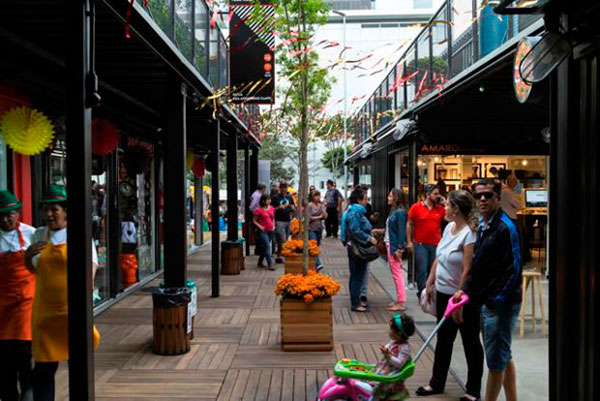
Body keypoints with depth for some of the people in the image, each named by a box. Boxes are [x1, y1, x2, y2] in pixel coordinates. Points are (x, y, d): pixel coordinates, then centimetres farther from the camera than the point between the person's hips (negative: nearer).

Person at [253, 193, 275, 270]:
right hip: (263, 231, -6)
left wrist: (273, 225, 5)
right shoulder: (258, 210, -9)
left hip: (270, 230, 6)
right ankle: (270, 264, -14)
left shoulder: (271, 208, 7)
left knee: (264, 247, 15)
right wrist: (260, 226, -15)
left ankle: (260, 262, 29)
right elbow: (254, 220, -4)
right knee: (267, 246, -13)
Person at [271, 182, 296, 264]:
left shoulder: (289, 197, 13)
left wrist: (292, 207, -4)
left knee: (286, 240, 8)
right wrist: (278, 208, -18)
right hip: (279, 221, -6)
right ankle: (279, 256, -3)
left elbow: (294, 209, 19)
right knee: (282, 240, -12)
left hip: (288, 220, 6)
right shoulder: (275, 198, -2)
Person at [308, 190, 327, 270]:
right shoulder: (309, 205, -6)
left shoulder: (321, 205, 9)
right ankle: (318, 264, -22)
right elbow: (308, 217, -11)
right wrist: (319, 217, -4)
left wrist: (322, 207, -8)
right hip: (311, 228, -6)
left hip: (319, 228, 6)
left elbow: (325, 216, 2)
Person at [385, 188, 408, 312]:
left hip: (395, 247, -9)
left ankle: (401, 302, 2)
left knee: (397, 274, -4)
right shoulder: (393, 211, 12)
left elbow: (402, 231, -18)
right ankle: (399, 299, 22)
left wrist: (399, 248, -20)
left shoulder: (399, 212, -14)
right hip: (390, 245, 9)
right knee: (395, 274, 14)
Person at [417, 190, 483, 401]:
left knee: (470, 343, 8)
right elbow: (438, 258, 13)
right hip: (443, 293, 8)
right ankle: (437, 383, 32)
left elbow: (467, 271, -23)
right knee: (443, 339, 18)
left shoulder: (469, 234, -22)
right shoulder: (449, 227, 4)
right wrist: (430, 282, 13)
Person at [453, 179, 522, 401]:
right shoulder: (483, 226, 12)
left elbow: (513, 269, -19)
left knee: (496, 360, 2)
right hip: (488, 301, 9)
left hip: (501, 303, -9)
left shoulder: (505, 227, -16)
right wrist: (465, 290, 11)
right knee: (504, 357, 19)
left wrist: (497, 300, -19)